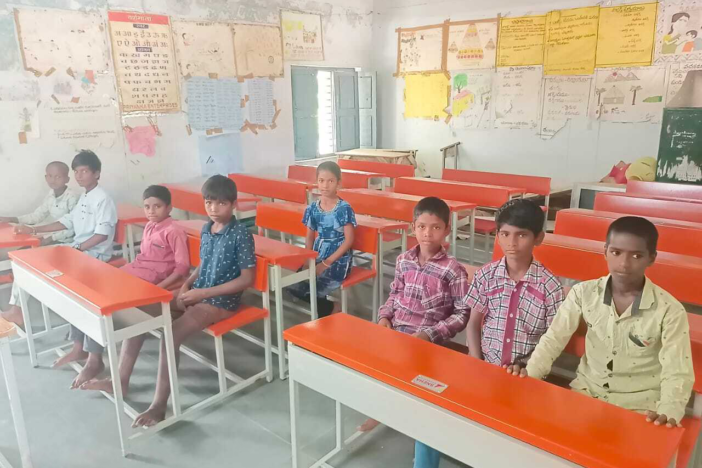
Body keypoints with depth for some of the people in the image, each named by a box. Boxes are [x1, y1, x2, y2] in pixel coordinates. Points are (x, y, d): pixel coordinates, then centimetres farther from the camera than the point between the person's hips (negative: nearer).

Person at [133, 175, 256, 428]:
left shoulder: (241, 234, -16)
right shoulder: (205, 230, 6)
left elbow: (247, 279, -17)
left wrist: (204, 293, -18)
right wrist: (186, 285, -2)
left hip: (222, 300, -8)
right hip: (197, 292, 8)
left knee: (171, 335, -24)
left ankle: (160, 405, -14)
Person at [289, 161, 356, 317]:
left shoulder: (344, 209, -11)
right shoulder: (312, 208, 4)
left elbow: (349, 240, -13)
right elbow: (309, 237, 11)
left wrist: (327, 262, -17)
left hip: (338, 259, -5)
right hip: (317, 257, 6)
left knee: (312, 288, -24)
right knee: (294, 286, -13)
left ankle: (326, 308, 9)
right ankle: (326, 305, 9)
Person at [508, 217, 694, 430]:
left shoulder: (670, 310, -13)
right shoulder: (584, 292, -7)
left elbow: (678, 372, -15)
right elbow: (554, 338, -7)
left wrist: (669, 413, -34)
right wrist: (530, 372, -23)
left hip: (638, 405, -2)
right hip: (586, 391, 2)